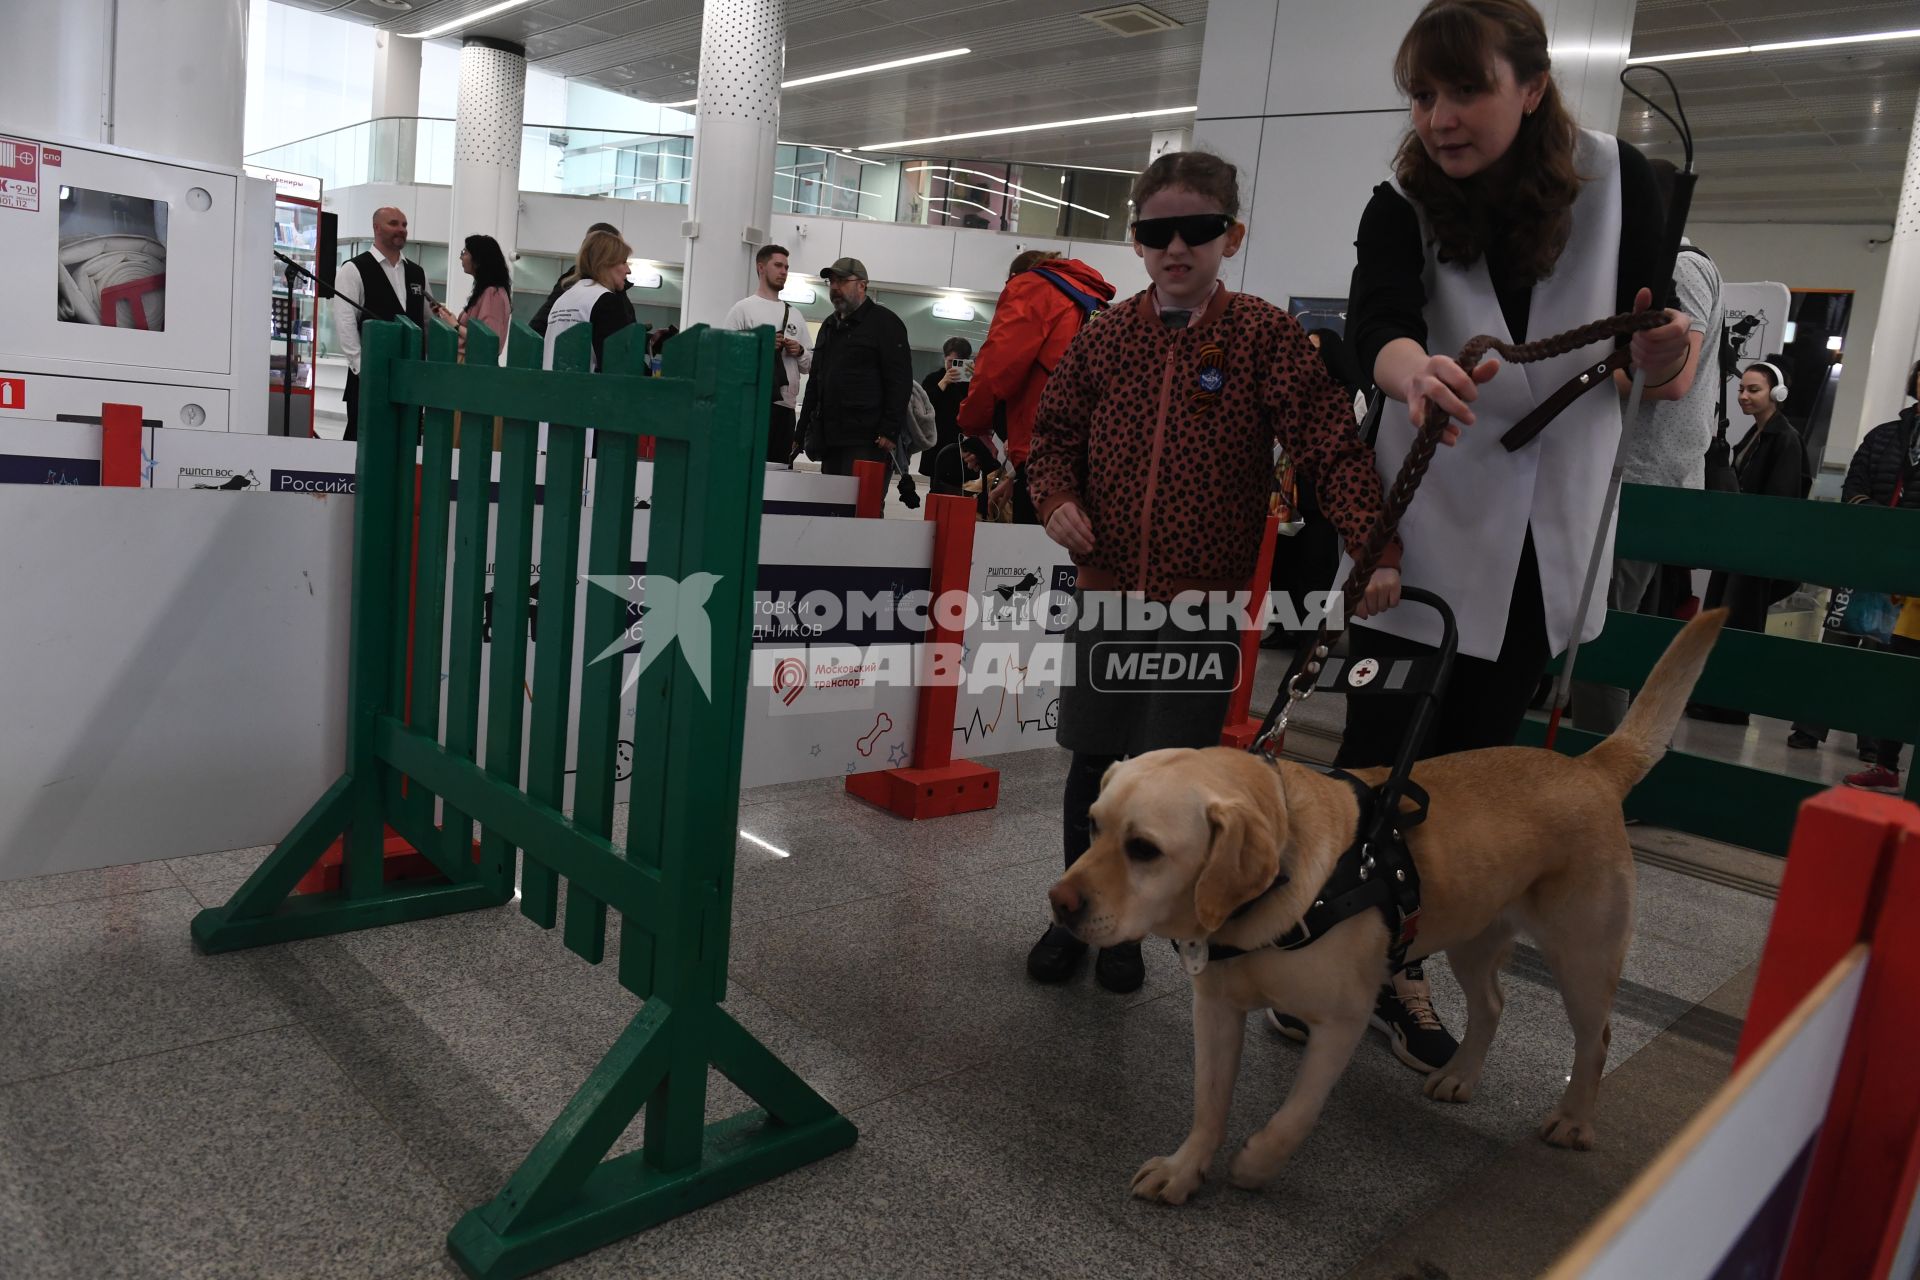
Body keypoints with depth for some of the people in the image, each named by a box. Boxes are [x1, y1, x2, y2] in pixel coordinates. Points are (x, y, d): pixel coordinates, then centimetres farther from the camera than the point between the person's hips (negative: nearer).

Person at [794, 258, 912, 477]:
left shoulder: (885, 323, 0)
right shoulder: (829, 326, 24)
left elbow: (899, 381, -9)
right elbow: (815, 382, 28)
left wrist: (889, 432, -18)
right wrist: (803, 431, 20)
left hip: (866, 442, -7)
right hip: (829, 440, 8)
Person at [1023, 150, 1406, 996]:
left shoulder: (1264, 337, -4)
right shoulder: (1105, 336, 4)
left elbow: (1332, 445, -10)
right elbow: (1055, 432, 13)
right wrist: (1057, 496, -8)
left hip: (1204, 604, -2)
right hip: (1106, 592, 2)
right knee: (1093, 764, 11)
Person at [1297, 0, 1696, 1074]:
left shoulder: (1617, 179, -3)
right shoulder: (1404, 208, -7)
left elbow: (1652, 342, 1)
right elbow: (1375, 319, -27)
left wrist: (1670, 349, -24)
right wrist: (1415, 374, -49)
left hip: (1549, 544, 2)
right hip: (1426, 534, -2)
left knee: (1471, 766, 11)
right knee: (1376, 761, 0)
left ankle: (1400, 966, 28)